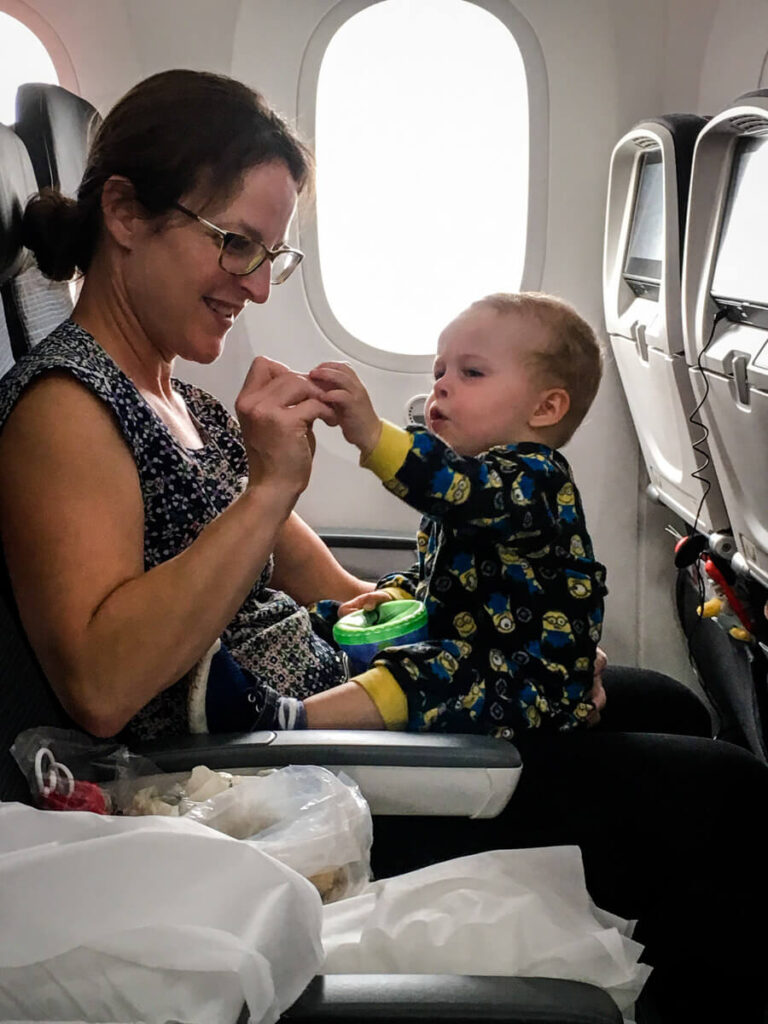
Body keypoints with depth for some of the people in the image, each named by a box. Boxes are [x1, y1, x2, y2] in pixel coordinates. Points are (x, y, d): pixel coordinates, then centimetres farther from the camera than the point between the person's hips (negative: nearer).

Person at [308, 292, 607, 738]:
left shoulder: (535, 476, -12)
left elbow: (466, 489, -38)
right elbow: (435, 571, 31)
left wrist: (374, 434, -49)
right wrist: (399, 591, 7)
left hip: (527, 684, -11)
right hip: (455, 648, 11)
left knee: (410, 677, -38)